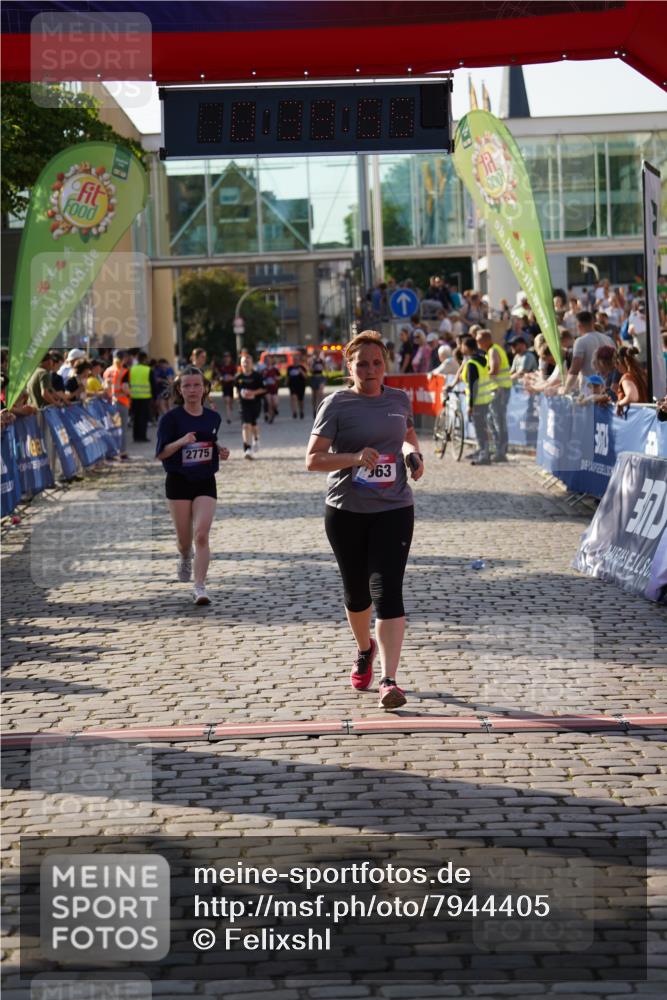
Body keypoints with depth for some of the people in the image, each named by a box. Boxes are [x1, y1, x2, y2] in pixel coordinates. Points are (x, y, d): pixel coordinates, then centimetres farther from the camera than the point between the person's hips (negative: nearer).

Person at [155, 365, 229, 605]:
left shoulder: (213, 417, 4)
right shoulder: (171, 418, -8)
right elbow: (160, 454, -9)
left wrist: (220, 451, 0)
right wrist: (180, 442, -25)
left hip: (205, 482, 1)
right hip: (178, 482, -1)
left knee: (201, 535, -14)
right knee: (184, 538, 9)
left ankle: (200, 587, -14)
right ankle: (185, 558, 46)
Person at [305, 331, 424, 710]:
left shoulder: (399, 399, 6)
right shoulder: (337, 404, -6)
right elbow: (313, 459, -11)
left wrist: (413, 452, 5)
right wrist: (355, 458, -25)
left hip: (393, 510, 1)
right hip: (347, 511, -1)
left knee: (387, 590, -13)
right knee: (357, 592, 14)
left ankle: (389, 680, -17)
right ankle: (365, 649, 45)